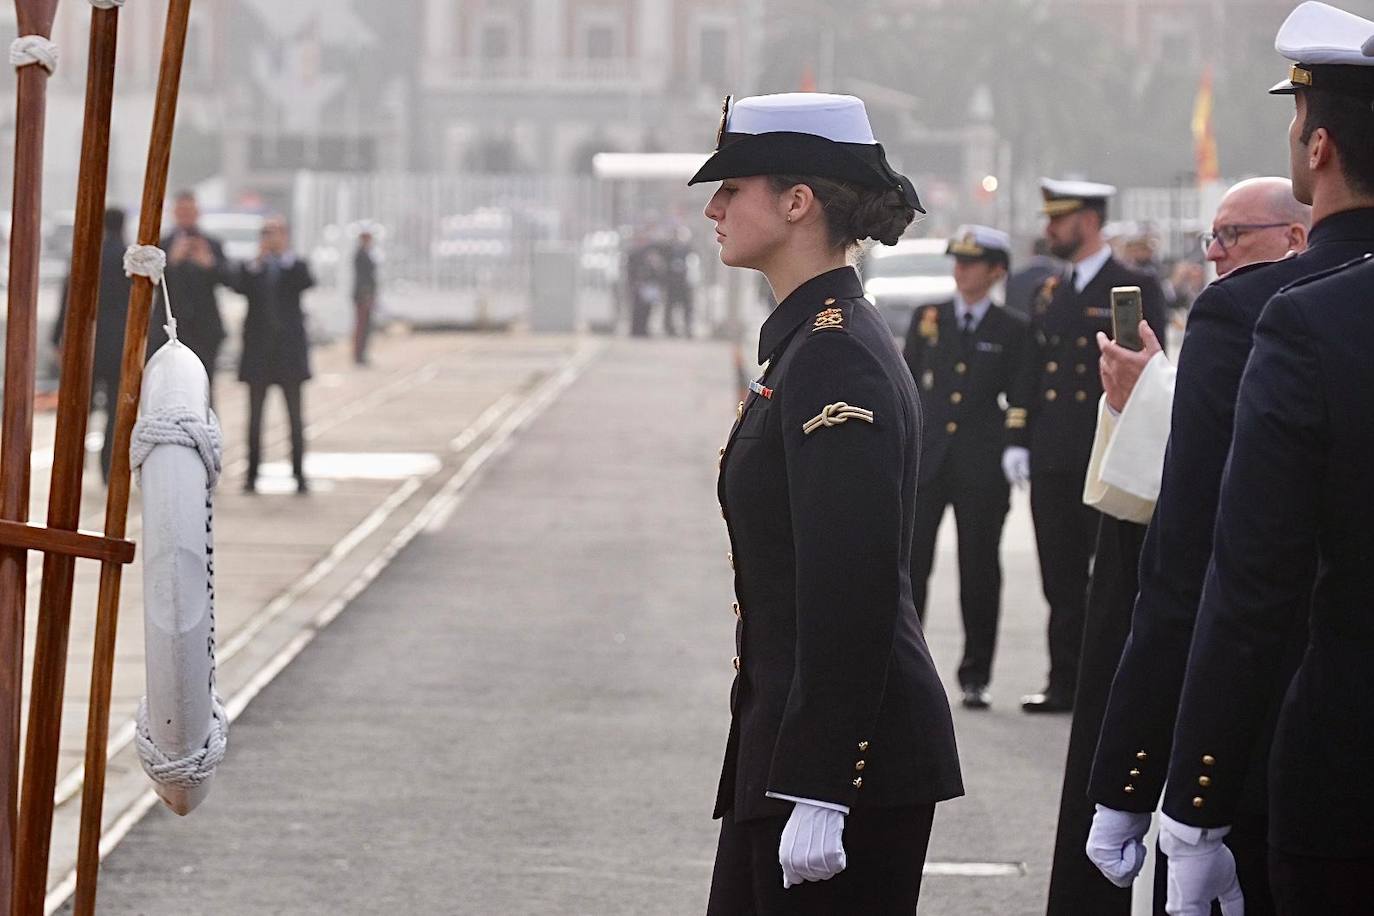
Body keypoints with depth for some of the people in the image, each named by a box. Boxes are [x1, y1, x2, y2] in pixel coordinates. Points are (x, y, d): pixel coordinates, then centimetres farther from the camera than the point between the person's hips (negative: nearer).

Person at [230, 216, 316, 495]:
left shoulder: (295, 266, 8)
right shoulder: (251, 268, 8)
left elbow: (307, 282, -12)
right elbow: (237, 286, -11)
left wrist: (286, 255, -14)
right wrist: (258, 260, -18)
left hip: (289, 348, 0)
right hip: (258, 348, 0)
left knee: (295, 416, 0)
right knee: (255, 416, 2)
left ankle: (299, 474, 3)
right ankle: (252, 474, 5)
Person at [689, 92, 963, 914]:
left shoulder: (836, 359, -17)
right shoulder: (813, 342, 14)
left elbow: (851, 592, -22)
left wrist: (816, 795, -23)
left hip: (846, 755, -10)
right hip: (790, 729, 10)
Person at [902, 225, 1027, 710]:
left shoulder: (1012, 331, 5)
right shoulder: (927, 319, 11)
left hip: (982, 465, -2)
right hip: (925, 461, 2)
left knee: (979, 569, 2)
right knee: (909, 564, -3)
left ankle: (975, 676, 10)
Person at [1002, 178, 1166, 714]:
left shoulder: (1136, 289, -3)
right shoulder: (1050, 294, 17)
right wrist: (1017, 440, 8)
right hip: (1053, 460, 6)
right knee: (1062, 584, 7)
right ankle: (1066, 684, 12)